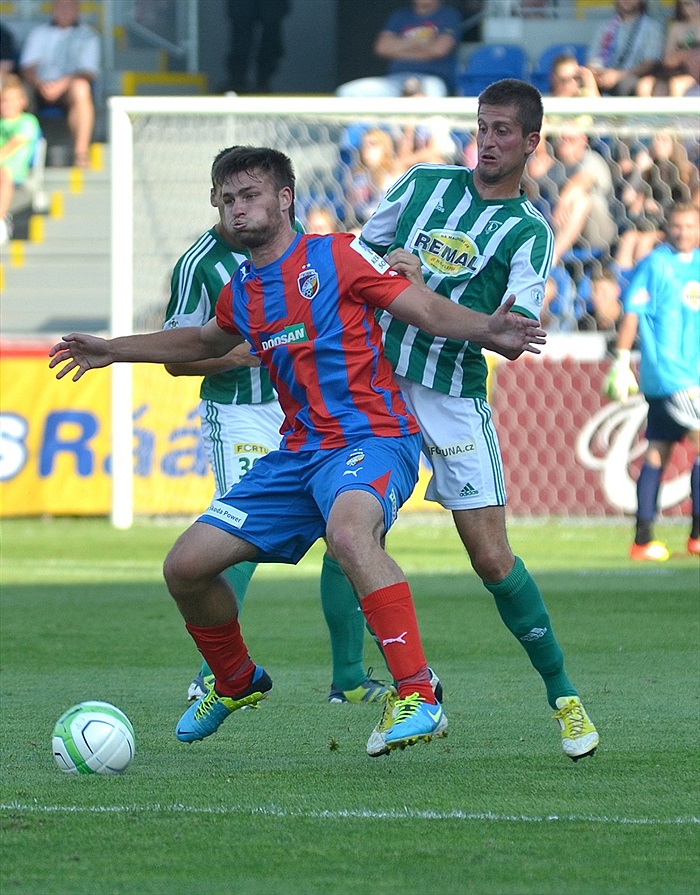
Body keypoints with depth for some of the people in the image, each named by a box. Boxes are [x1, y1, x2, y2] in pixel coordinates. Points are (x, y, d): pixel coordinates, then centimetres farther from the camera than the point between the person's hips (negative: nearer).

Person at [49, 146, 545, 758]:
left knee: (348, 531, -41)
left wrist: (486, 331, -28)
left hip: (371, 438, -8)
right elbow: (203, 342, 36)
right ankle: (237, 683, 32)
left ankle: (417, 697, -44)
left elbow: (428, 309, -9)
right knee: (186, 566, 4)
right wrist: (113, 352, 38)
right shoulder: (241, 293, 14)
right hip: (298, 453, 8)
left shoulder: (336, 256, -6)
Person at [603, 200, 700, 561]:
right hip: (666, 373, -7)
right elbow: (633, 312, -7)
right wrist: (621, 362, -11)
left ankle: (643, 539, 10)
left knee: (657, 452, 8)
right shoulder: (655, 264, -6)